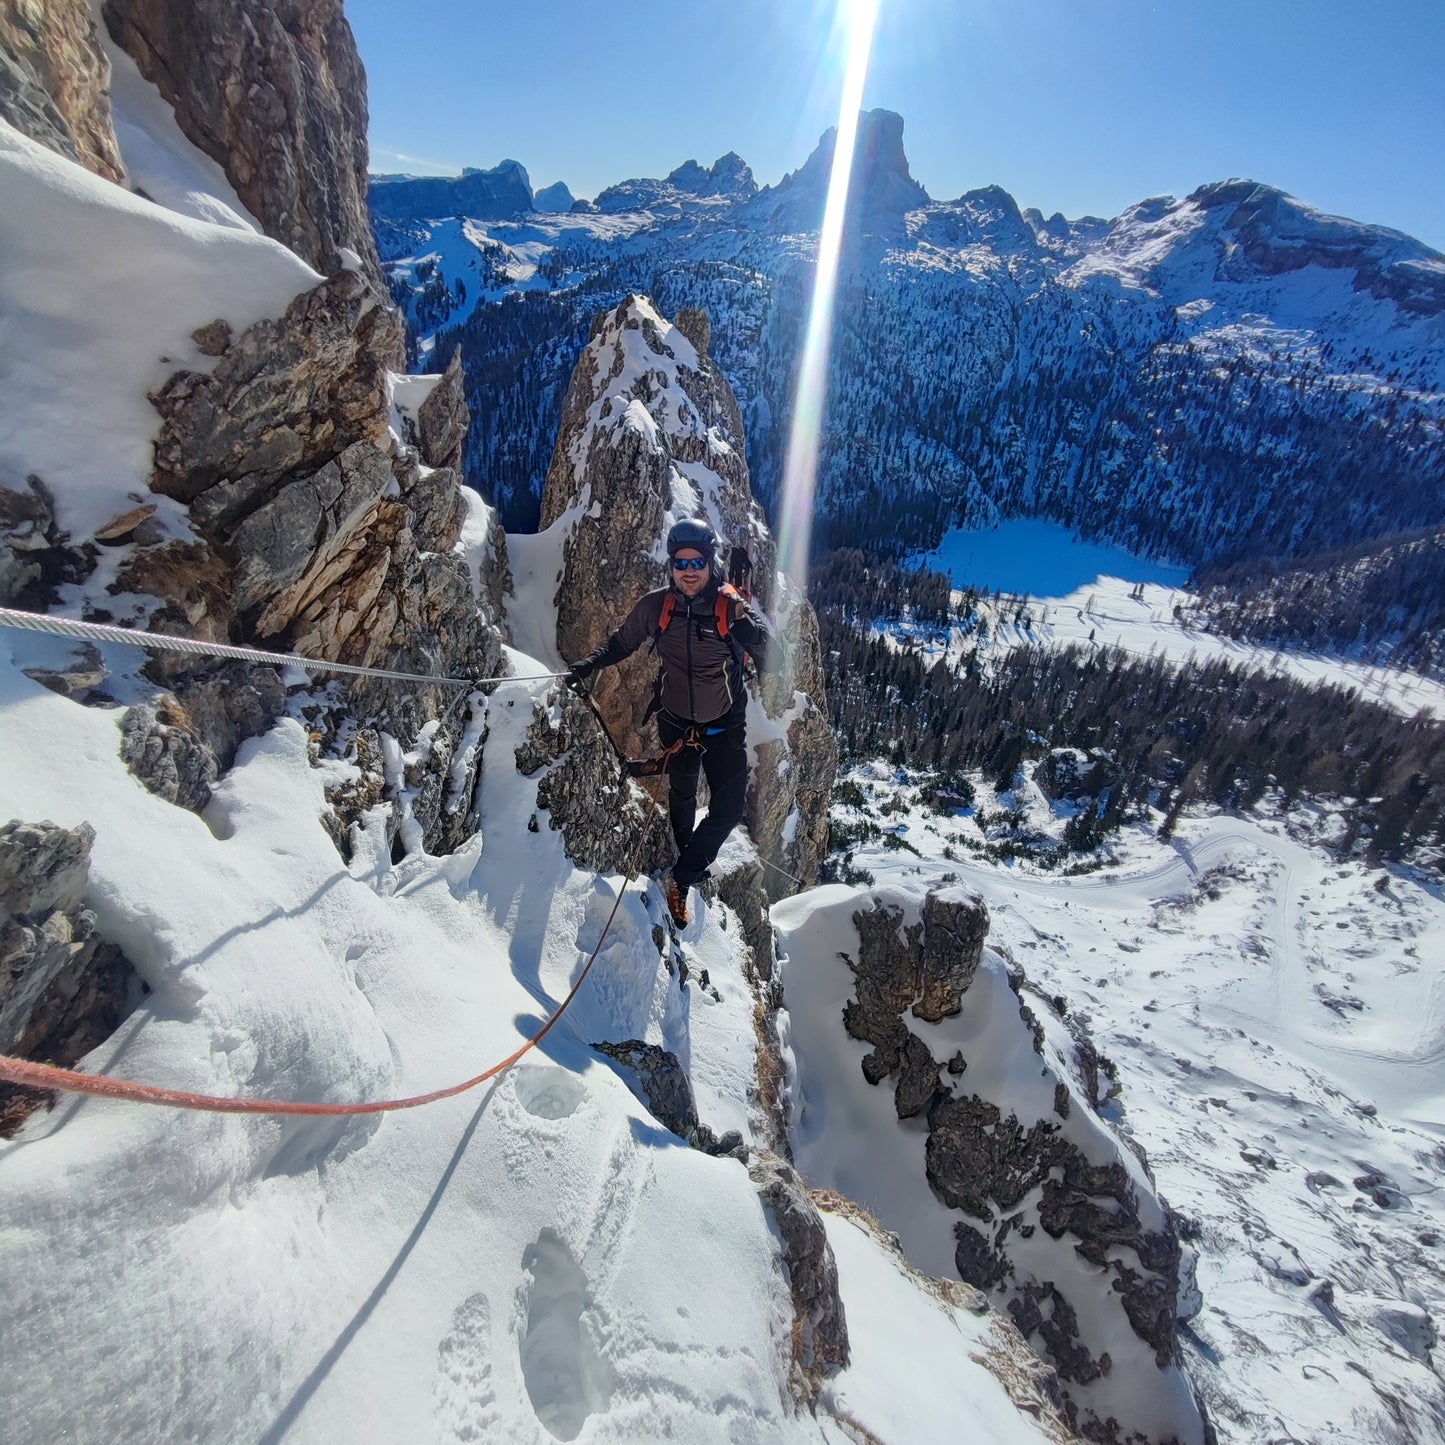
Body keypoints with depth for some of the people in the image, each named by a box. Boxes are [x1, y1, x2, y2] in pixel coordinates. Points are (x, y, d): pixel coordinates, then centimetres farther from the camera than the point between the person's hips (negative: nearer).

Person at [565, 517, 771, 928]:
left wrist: (750, 630, -41)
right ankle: (684, 876, 44)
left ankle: (683, 874, 14)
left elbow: (768, 662, -22)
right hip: (677, 724, 2)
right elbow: (623, 641, 5)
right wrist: (589, 664, -9)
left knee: (730, 809, -7)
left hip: (725, 728, -1)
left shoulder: (731, 606, -18)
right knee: (681, 798, 20)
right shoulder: (657, 605, -12)